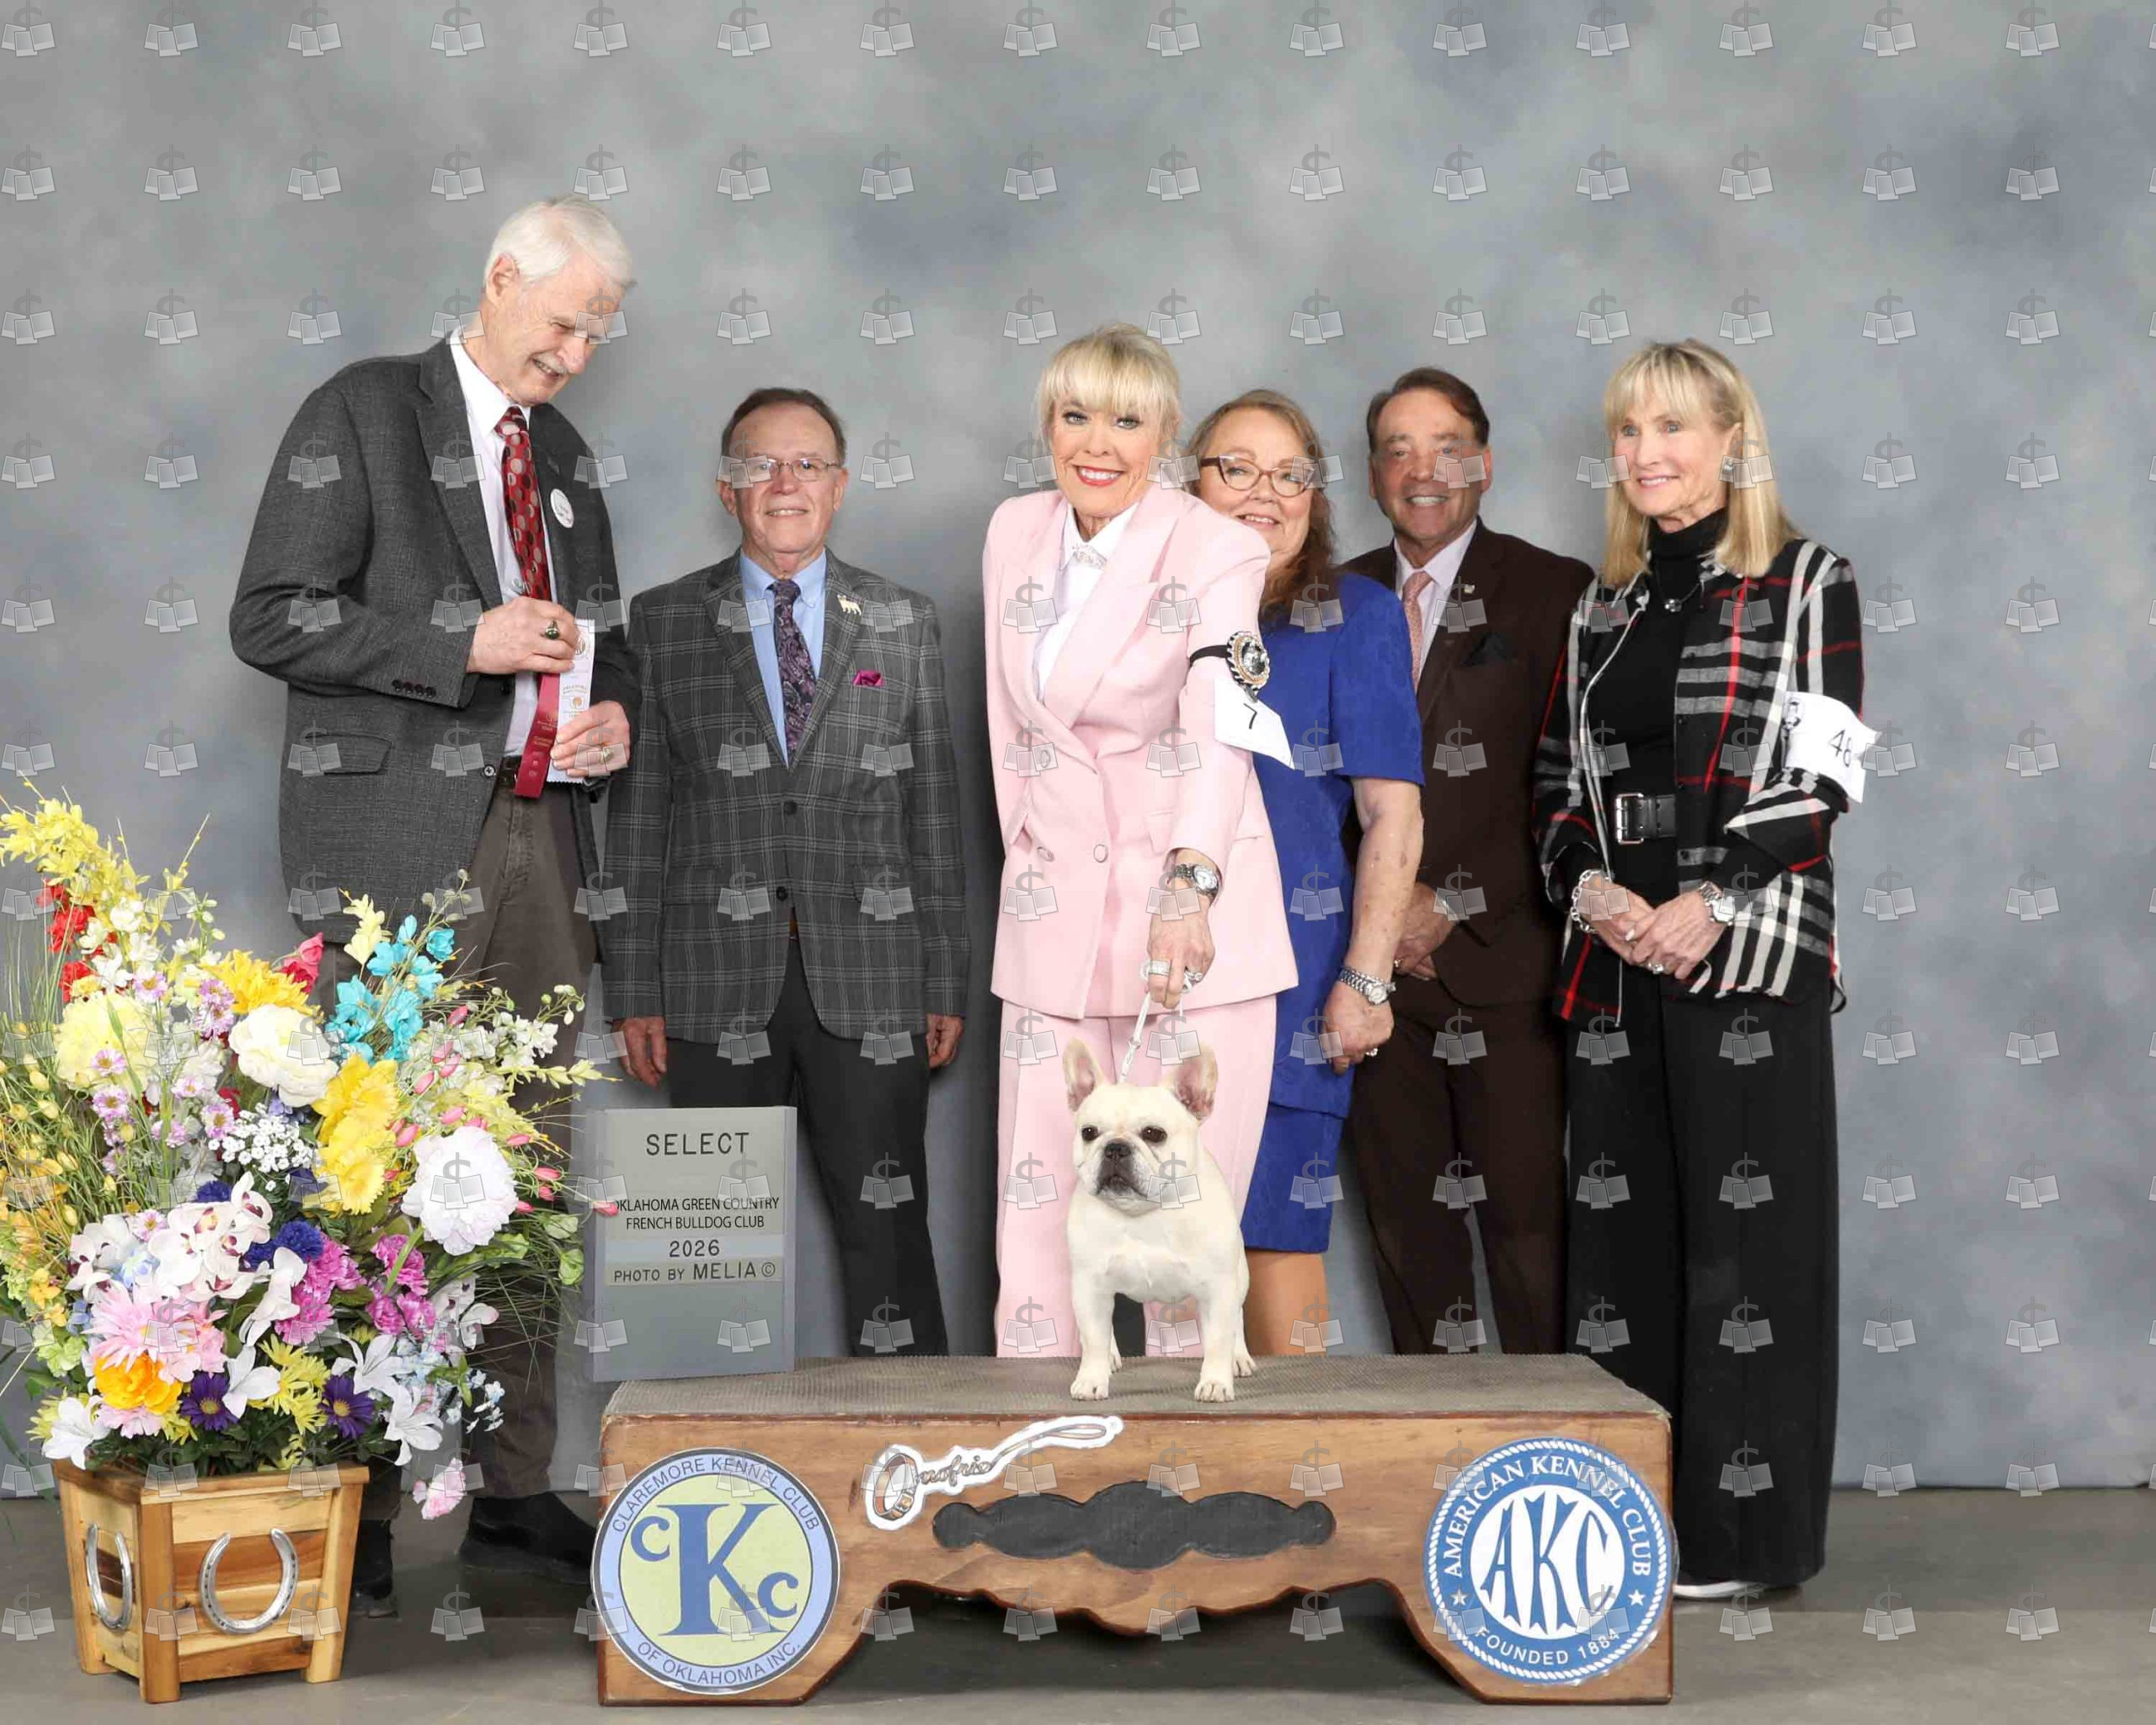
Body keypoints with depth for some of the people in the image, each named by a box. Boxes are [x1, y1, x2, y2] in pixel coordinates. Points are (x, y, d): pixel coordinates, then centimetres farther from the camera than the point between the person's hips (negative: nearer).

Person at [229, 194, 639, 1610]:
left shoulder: (563, 453, 19)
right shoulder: (363, 414, 0)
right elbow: (272, 616, -7)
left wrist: (614, 707, 7)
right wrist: (465, 643, -15)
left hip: (537, 836, 7)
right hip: (400, 841, -7)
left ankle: (516, 1491, 14)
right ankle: (353, 1495, -1)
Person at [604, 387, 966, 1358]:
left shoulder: (904, 624, 10)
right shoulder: (664, 623, 7)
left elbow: (934, 812, 8)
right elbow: (636, 814, 5)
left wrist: (948, 982, 4)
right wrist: (635, 987, 0)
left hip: (870, 985, 1)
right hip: (719, 985, 0)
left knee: (888, 1232, 2)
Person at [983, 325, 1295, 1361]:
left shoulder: (1217, 554, -10)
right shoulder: (1013, 534, 7)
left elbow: (1219, 729, -25)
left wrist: (1189, 889, -39)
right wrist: (1027, 847, 12)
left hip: (1190, 912, -4)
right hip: (1055, 911, 4)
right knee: (1037, 1194, 1)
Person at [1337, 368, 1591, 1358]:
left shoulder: (1554, 594, 1)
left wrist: (1452, 910, -9)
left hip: (1500, 967, -3)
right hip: (1376, 966, 4)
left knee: (1527, 1221, -5)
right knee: (1404, 1220, 7)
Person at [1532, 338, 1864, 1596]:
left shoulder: (1807, 582, 1)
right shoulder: (1605, 609, 17)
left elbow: (1825, 770, -7)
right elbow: (1560, 781, 15)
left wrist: (1712, 902, -16)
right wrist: (1592, 886, -5)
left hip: (1750, 951, -5)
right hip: (1618, 960, 5)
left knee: (1744, 1231, -5)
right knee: (1623, 1228, 5)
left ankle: (1742, 1529, 2)